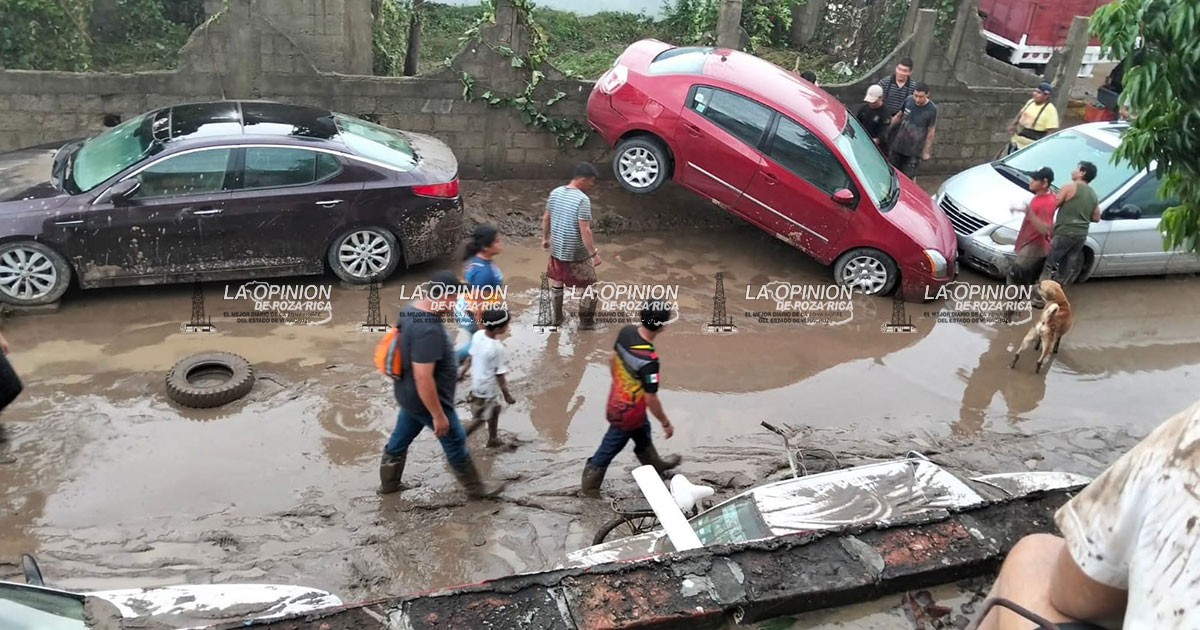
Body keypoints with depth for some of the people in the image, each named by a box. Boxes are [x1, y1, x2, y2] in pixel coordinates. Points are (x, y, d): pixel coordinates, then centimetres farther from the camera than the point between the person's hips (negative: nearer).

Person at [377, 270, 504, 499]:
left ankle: (388, 483, 43)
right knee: (455, 442, 10)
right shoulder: (428, 330, -35)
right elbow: (424, 379, -33)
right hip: (426, 399, -9)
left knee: (400, 438, 25)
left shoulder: (410, 309, -4)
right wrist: (438, 415, -25)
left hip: (408, 394, 9)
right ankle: (475, 487, 29)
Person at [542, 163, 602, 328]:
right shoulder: (582, 199, -23)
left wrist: (545, 238, 23)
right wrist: (594, 253, -17)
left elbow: (546, 218, 8)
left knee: (556, 282, 24)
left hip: (556, 249, 6)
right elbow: (585, 231, -24)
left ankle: (556, 318, 34)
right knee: (589, 286, 13)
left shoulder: (555, 193, -2)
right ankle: (586, 321, 22)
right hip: (577, 253, -6)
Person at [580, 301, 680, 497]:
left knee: (642, 433, 32)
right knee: (609, 449, 15)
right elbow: (651, 400, -28)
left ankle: (654, 464, 58)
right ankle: (589, 487, 36)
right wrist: (666, 423, -11)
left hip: (617, 399, 7)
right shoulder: (648, 360, -39)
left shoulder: (627, 331, -17)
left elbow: (612, 359, 2)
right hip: (627, 413, -7)